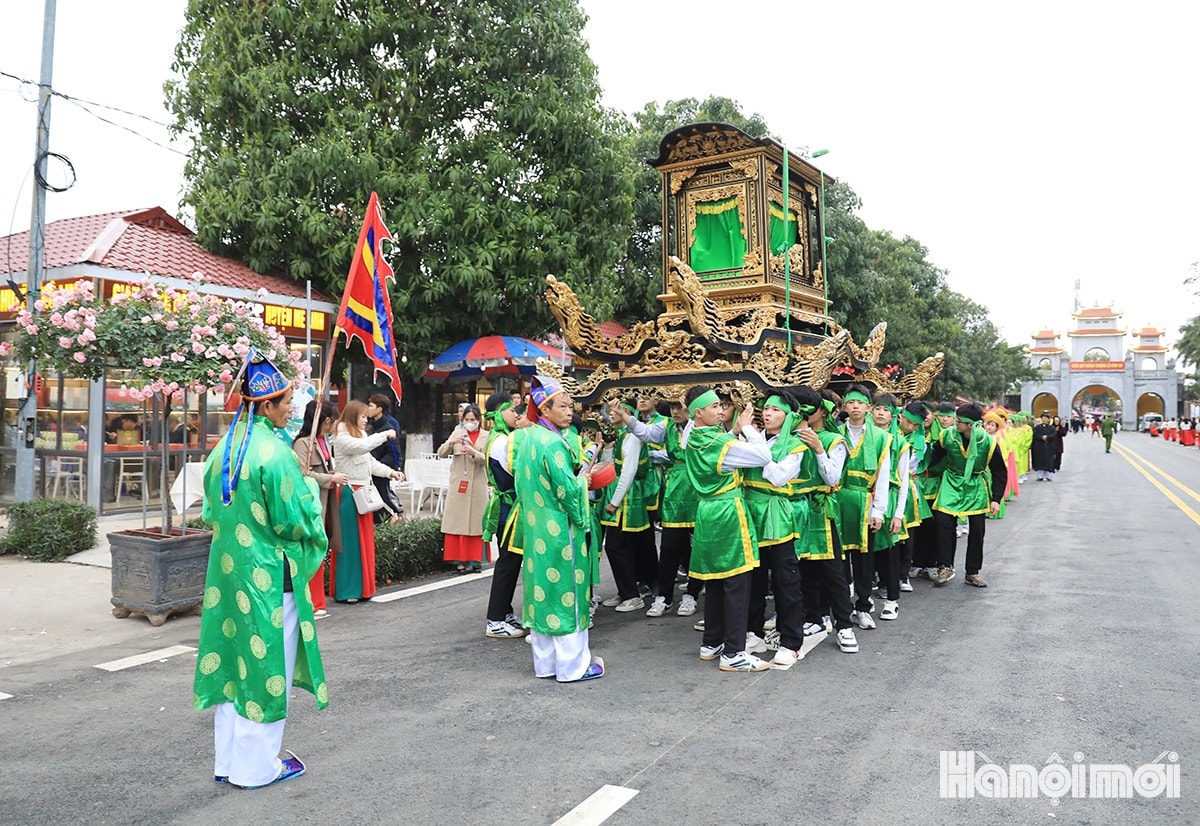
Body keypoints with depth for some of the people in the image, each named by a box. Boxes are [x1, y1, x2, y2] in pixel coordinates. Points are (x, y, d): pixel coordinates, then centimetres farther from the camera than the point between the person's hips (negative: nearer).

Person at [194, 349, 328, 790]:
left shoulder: (224, 448, 5)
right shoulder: (275, 453, -20)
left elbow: (211, 509, 14)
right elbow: (294, 519, -18)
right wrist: (309, 488, -1)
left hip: (227, 568, 8)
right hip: (268, 573, -8)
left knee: (233, 659, 16)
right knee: (266, 664, 5)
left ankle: (227, 760, 28)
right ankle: (257, 765, 17)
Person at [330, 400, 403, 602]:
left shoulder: (359, 434, 18)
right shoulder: (341, 438, -10)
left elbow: (370, 461, 16)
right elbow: (361, 446, -29)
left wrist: (390, 472, 5)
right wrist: (384, 435, -19)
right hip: (349, 493, -9)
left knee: (364, 540, 11)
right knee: (349, 541, -4)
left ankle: (361, 587, 19)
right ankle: (345, 591, 3)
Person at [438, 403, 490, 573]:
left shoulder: (486, 437, 4)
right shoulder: (457, 433, 6)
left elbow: (487, 459, -6)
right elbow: (441, 454, 1)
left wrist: (474, 453, -24)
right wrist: (450, 443, -18)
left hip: (477, 486, 0)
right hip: (458, 484, 0)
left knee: (476, 521, 2)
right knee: (457, 522, 0)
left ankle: (475, 559, 10)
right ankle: (459, 559, 4)